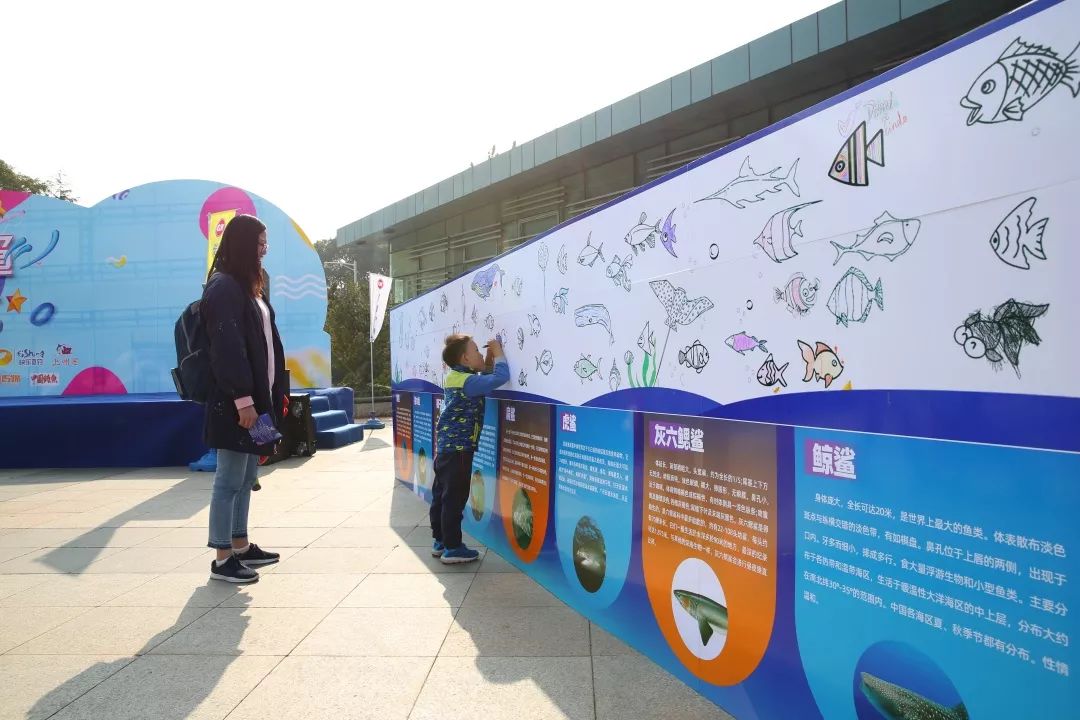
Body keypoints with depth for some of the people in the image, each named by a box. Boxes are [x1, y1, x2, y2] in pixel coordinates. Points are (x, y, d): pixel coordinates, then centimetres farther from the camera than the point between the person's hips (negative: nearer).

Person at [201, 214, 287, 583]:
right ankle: (223, 559, 8)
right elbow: (227, 347, -19)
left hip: (257, 397, 10)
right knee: (229, 480, -1)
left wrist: (276, 391, 15)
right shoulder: (223, 287, -12)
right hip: (235, 402, -9)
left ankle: (241, 546, 26)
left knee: (245, 478, 16)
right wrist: (243, 399, -22)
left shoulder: (248, 286, 17)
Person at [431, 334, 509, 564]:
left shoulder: (455, 378, 11)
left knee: (441, 495, 14)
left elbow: (482, 382, 21)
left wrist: (488, 362, 8)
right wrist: (498, 353, -12)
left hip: (447, 447, 10)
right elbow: (501, 377, -28)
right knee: (455, 498, -3)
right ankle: (452, 548, 4)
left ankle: (440, 541, 25)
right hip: (459, 449, -10)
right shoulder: (466, 381, -19)